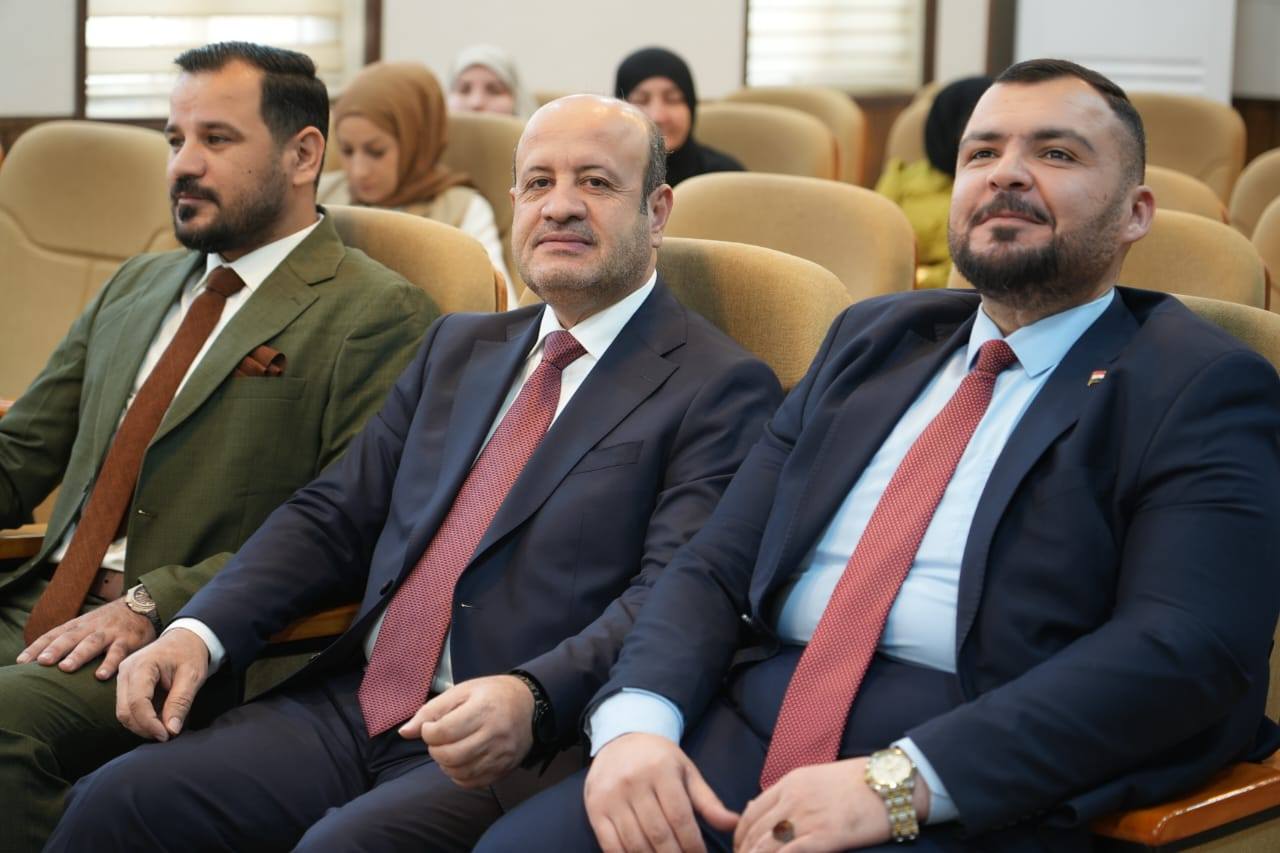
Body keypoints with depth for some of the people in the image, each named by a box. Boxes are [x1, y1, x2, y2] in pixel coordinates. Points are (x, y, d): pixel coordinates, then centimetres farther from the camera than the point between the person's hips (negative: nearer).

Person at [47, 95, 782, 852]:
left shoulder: (721, 389, -1)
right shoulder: (460, 347, 21)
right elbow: (334, 516, 17)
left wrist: (531, 700, -31)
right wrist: (200, 633, 1)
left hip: (525, 749, -6)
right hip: (353, 709, 6)